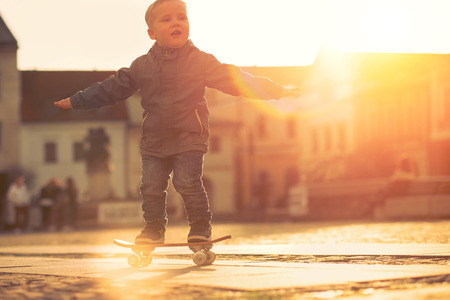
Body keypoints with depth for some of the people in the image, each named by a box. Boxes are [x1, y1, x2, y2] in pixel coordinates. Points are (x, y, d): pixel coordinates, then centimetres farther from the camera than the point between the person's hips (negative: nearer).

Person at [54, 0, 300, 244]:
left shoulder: (201, 61, -1)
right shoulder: (142, 66, 6)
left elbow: (234, 79, -4)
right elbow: (112, 88, 15)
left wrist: (277, 91, -12)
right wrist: (77, 101, 18)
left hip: (189, 137, -3)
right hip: (154, 140, 3)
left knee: (188, 183, -10)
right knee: (151, 186, 0)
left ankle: (200, 227, 6)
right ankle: (154, 228, 18)